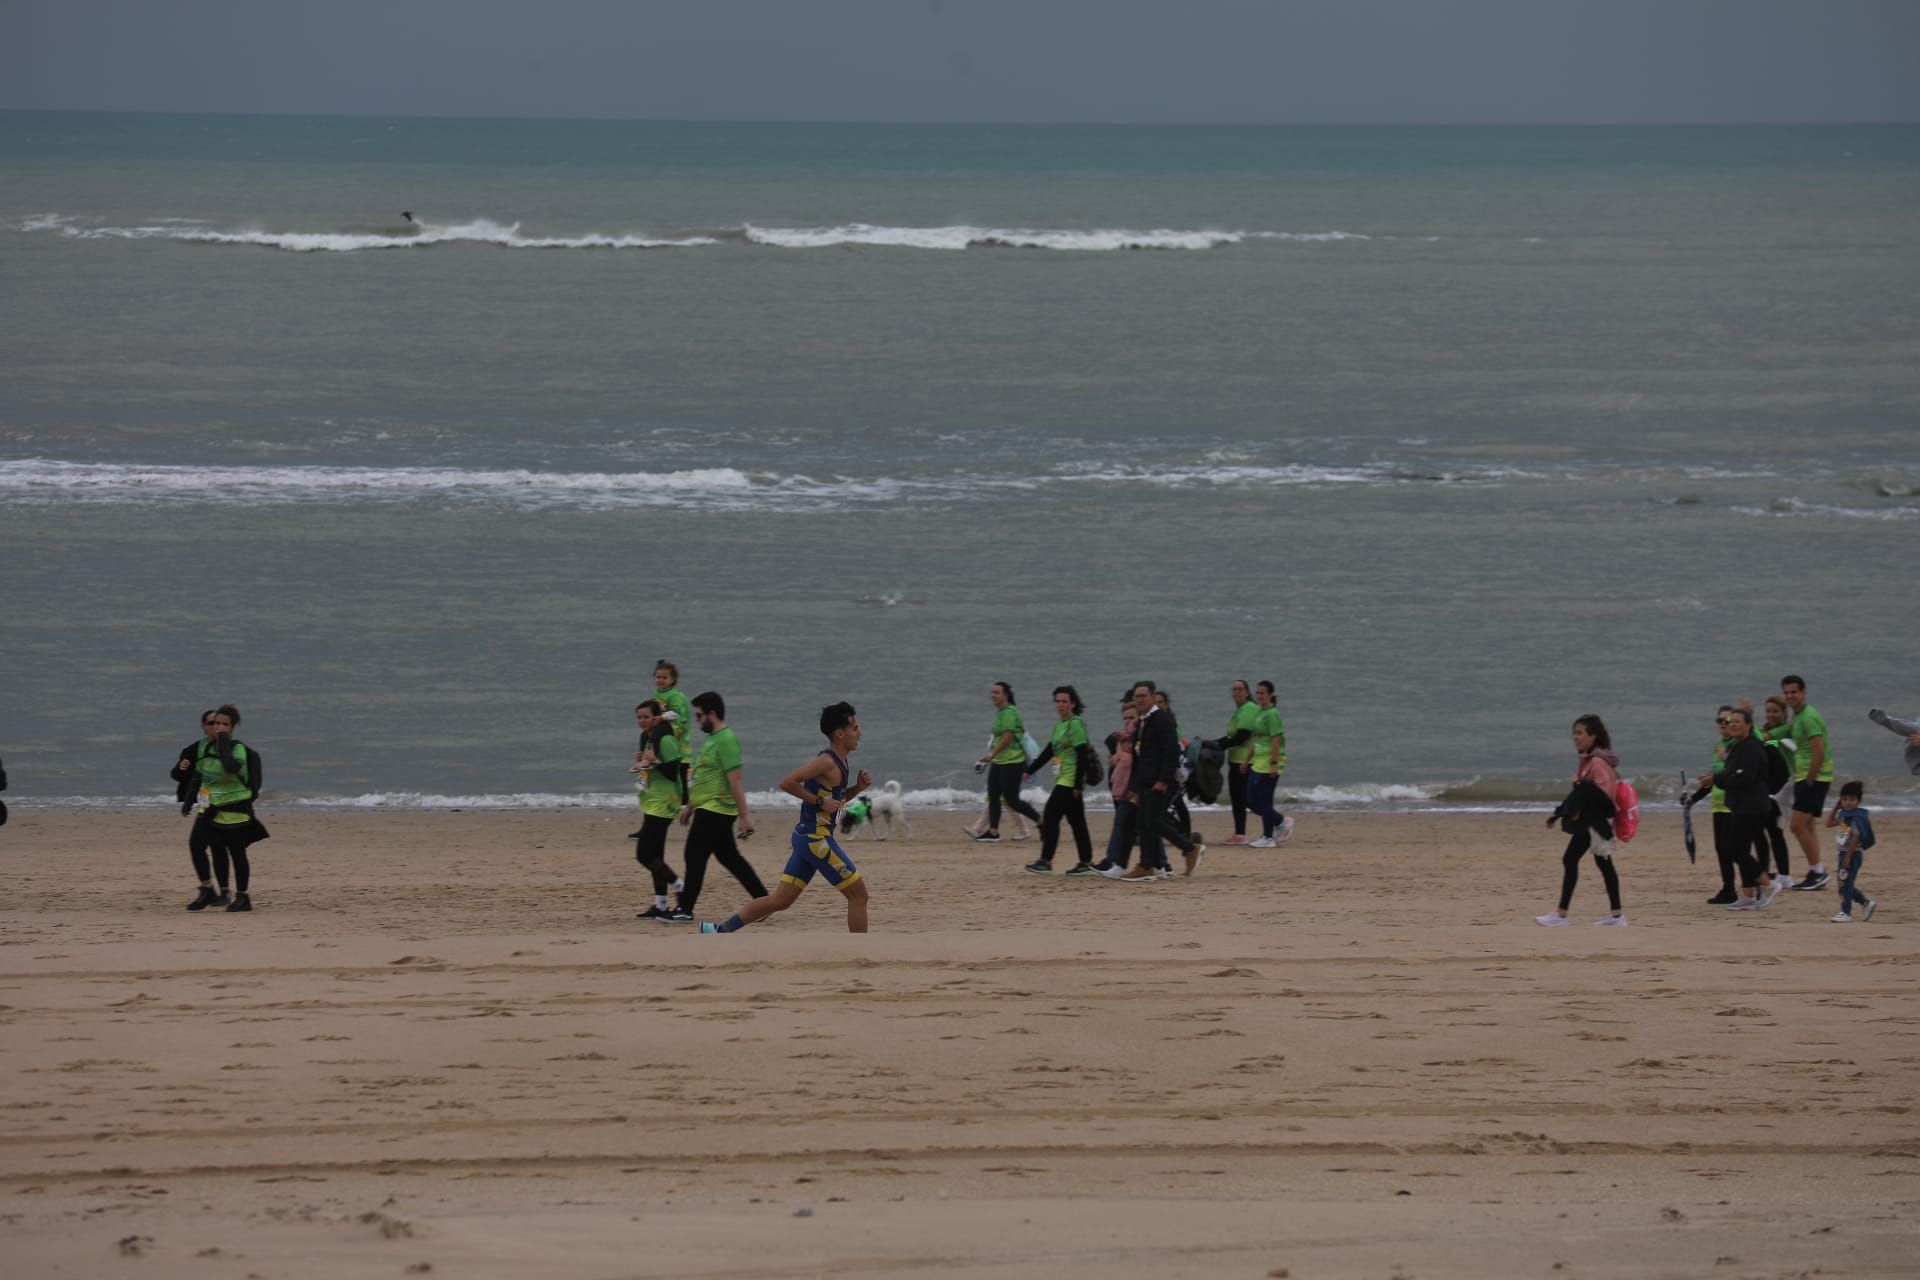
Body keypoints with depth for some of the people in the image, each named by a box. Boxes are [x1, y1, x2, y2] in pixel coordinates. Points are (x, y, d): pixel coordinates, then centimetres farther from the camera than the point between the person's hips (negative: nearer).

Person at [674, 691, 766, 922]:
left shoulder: (726, 741, -16)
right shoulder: (711, 738, 15)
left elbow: (735, 781, -20)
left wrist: (744, 816, -21)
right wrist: (689, 806, 27)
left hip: (714, 811, -10)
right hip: (707, 808, 10)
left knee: (695, 857, -7)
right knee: (729, 858, 13)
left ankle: (685, 911, -3)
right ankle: (764, 902, 17)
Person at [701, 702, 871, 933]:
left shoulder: (839, 763, 14)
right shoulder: (826, 762, -15)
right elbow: (787, 783, -21)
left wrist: (858, 788, 10)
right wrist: (820, 802, -19)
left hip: (807, 836, 10)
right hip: (816, 838, -10)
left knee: (780, 900, 9)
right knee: (858, 895, -4)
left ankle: (719, 931, 9)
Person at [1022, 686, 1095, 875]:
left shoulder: (1076, 724, -11)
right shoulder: (1059, 725, 16)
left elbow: (1081, 756, -15)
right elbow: (1049, 751, 23)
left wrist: (1078, 785, -19)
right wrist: (1029, 771, 22)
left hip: (1070, 780, -9)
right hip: (1062, 780, 9)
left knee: (1050, 816, -10)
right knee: (1076, 822, 9)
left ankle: (1046, 861, -8)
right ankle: (1086, 863, 10)